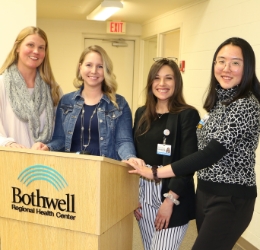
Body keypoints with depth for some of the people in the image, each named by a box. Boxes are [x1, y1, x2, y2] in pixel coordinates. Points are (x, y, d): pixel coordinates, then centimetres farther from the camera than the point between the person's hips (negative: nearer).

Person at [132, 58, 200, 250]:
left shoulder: (187, 114, -7)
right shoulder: (141, 114, 9)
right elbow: (135, 155, 11)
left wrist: (171, 199, -17)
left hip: (174, 197, -5)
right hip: (144, 194, 5)